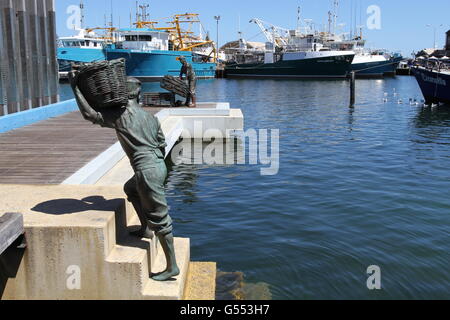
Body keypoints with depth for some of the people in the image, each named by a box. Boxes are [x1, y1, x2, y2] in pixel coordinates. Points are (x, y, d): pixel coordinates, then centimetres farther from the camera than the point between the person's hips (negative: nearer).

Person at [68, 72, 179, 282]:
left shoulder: (120, 115, -5)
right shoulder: (150, 117, 15)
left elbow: (90, 114, -9)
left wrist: (75, 87, -1)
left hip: (147, 170, -8)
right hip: (159, 165, 8)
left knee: (160, 218, -2)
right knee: (130, 189, 33)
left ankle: (172, 266, 6)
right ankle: (145, 229, 35)